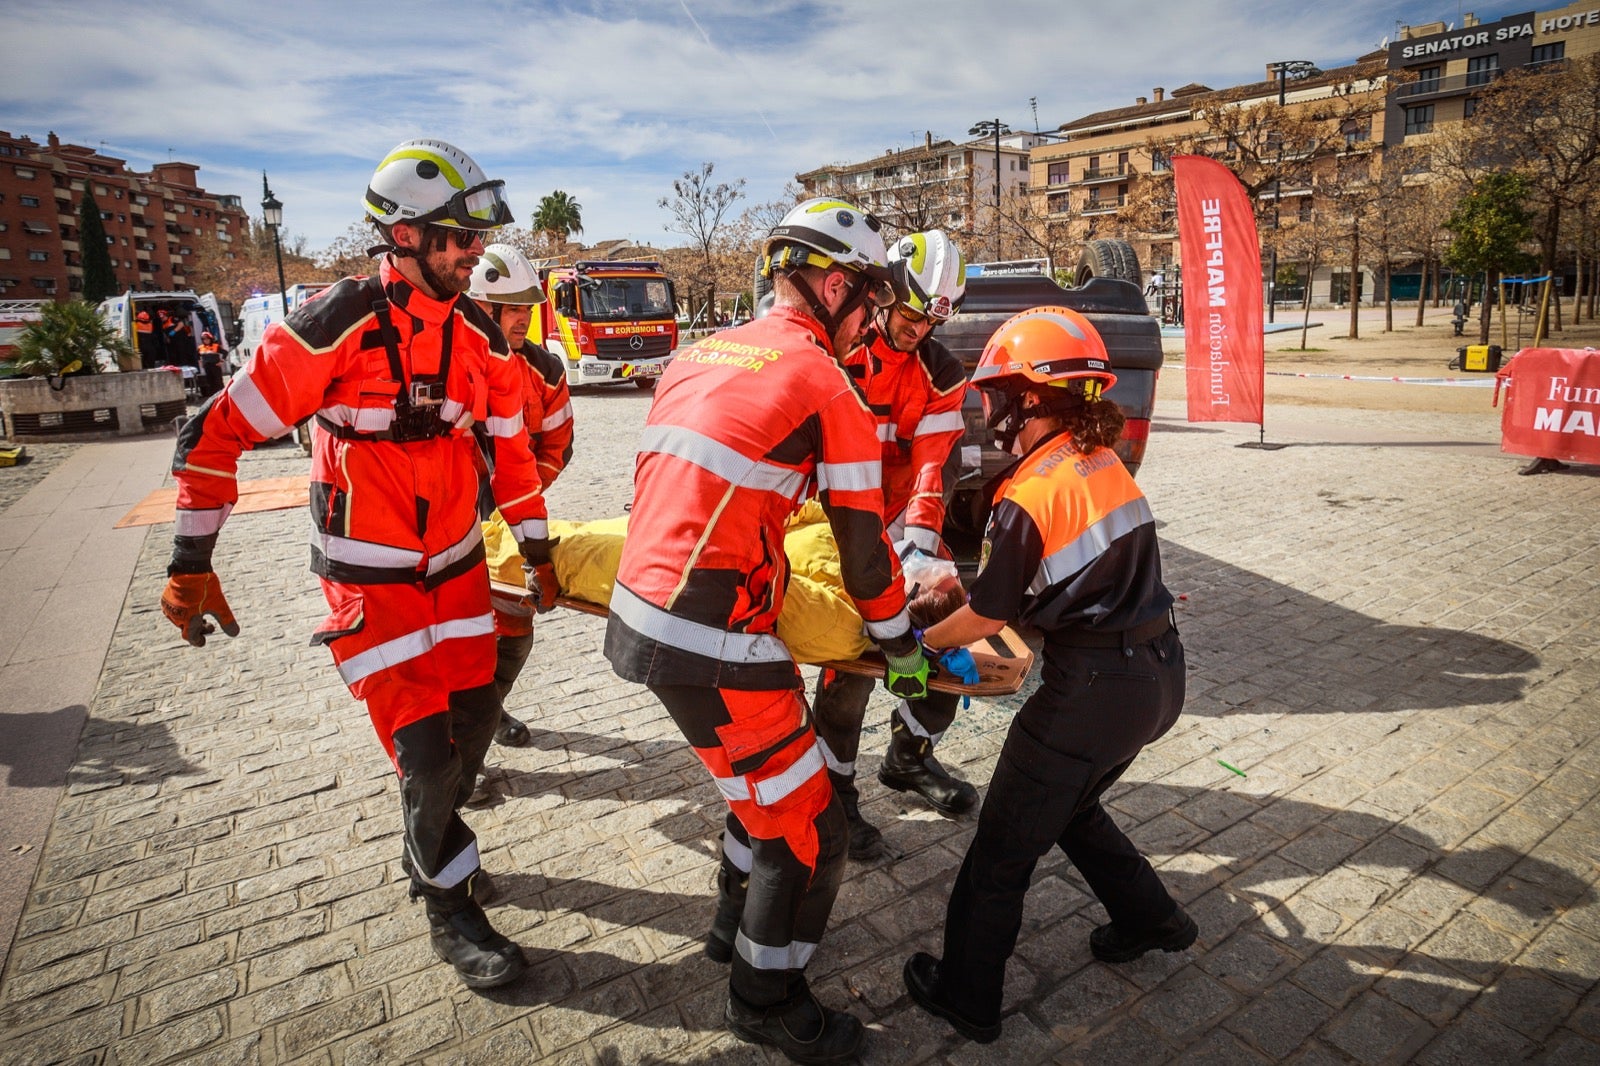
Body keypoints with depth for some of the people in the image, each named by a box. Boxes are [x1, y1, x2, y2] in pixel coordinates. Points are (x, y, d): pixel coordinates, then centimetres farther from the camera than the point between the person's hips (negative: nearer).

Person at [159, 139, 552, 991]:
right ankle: (447, 905, 18)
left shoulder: (479, 336, -1)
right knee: (424, 746, -7)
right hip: (368, 577, -5)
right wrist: (190, 565, -10)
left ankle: (429, 843, 41)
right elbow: (217, 434, -12)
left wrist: (536, 549, 12)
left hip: (456, 563, 6)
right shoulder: (334, 328, -17)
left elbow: (509, 447, 9)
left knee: (475, 719, 11)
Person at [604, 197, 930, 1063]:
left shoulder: (697, 354, 14)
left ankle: (738, 924, 48)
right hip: (711, 647, -9)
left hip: (639, 609, 9)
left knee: (773, 773, 29)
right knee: (808, 829, 9)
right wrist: (901, 646, 10)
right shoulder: (826, 382, -8)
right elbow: (861, 546, -5)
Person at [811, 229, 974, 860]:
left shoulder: (940, 374, -2)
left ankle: (908, 756, 25)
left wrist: (920, 541, -26)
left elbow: (937, 460, -12)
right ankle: (832, 790, 7)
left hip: (896, 522, 4)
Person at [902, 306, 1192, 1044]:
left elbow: (985, 618, -10)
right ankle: (1150, 917, 45)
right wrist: (966, 587, 16)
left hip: (1093, 692, -8)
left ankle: (965, 997, 25)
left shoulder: (1026, 498, -19)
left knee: (1003, 847, 9)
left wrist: (919, 642, 9)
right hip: (1157, 673, 8)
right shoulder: (1104, 460, 4)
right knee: (1069, 807, 31)